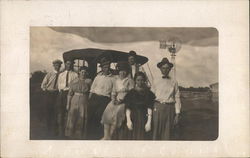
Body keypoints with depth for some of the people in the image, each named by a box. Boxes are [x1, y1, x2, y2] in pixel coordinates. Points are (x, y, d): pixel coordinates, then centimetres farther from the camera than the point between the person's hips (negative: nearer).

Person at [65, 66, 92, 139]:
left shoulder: (89, 81, -1)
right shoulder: (73, 81, 3)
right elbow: (70, 93, 3)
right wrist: (68, 104, 1)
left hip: (84, 103, -1)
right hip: (74, 102, 2)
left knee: (82, 120, 3)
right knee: (72, 119, 7)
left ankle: (80, 136, 17)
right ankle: (71, 135, 23)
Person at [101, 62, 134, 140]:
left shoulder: (129, 81, 0)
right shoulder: (117, 80, 18)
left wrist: (121, 100, -12)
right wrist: (113, 99, 0)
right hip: (116, 101, 5)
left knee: (116, 113, -27)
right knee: (107, 112, -18)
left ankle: (110, 136, -21)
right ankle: (106, 136, -17)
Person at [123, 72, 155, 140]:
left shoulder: (148, 93, 3)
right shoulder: (131, 93, 6)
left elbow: (149, 109, -5)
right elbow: (128, 108, 0)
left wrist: (149, 122, -14)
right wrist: (128, 120, -11)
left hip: (144, 119, -1)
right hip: (133, 119, 1)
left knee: (143, 138, -4)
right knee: (133, 137, 0)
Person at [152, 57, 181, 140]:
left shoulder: (174, 82, 6)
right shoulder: (156, 82, 7)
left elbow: (177, 98, 6)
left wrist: (177, 114, 1)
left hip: (170, 108, 0)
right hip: (158, 107, 0)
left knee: (167, 134, 2)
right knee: (156, 132, -1)